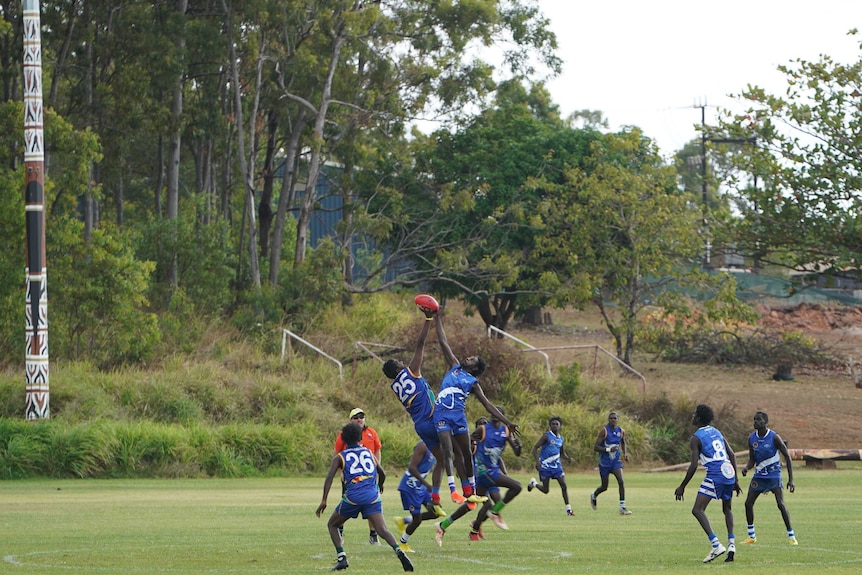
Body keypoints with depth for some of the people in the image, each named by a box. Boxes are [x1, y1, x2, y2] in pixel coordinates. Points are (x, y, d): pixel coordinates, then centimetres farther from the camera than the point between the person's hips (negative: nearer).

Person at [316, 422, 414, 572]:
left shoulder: (339, 457, 13)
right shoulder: (369, 453, 22)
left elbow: (329, 477, -2)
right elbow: (382, 474, 34)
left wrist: (324, 500, -6)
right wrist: (380, 486, 56)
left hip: (352, 496, -2)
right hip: (372, 495, 2)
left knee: (332, 525, 18)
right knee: (382, 530, -7)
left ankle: (341, 557, 2)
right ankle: (398, 551, -34)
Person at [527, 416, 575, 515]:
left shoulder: (561, 439, 9)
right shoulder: (546, 436, -9)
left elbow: (562, 453, 22)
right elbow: (535, 448, -12)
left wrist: (567, 458, -1)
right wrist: (537, 461, -24)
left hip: (556, 465, 5)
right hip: (545, 466, -5)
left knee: (564, 486, -8)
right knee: (546, 490, 1)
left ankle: (568, 509, -3)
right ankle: (533, 483, 34)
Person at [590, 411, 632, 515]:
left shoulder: (621, 431, 1)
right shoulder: (604, 431, -14)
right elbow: (595, 448, -17)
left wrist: (624, 453, 7)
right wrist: (608, 449, -28)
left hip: (616, 461, 3)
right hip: (604, 462, -3)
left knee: (621, 481, -17)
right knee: (604, 487, 7)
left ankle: (622, 507, -16)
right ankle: (593, 496, 42)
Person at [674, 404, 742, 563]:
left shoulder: (696, 438, -3)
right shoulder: (716, 432, 19)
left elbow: (694, 465, -10)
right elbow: (732, 455, 18)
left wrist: (682, 487, -3)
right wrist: (736, 481, 23)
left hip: (715, 475, -7)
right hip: (729, 473, 7)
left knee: (698, 510, -6)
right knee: (727, 509, 26)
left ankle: (716, 545, -21)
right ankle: (731, 543, 11)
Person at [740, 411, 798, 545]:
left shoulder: (774, 437, -15)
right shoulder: (752, 438, 0)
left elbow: (787, 457, -9)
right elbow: (752, 460, 8)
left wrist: (790, 479, -12)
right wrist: (746, 467, -16)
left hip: (774, 475, -5)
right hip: (759, 475, 5)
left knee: (780, 504, -15)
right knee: (748, 503, -1)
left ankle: (791, 536, -7)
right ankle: (752, 536, 11)